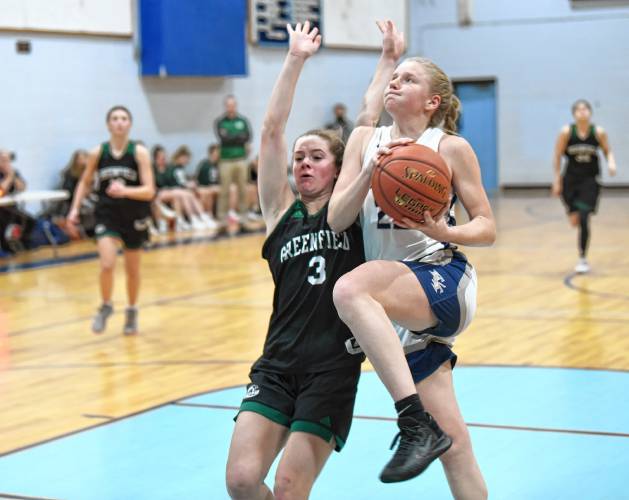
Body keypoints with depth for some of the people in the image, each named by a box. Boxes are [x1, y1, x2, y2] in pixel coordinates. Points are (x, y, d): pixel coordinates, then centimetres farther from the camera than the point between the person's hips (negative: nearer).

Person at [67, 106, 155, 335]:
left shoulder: (139, 152, -11)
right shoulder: (97, 153, -5)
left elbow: (149, 191, -16)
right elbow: (85, 183, 11)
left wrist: (125, 191, -34)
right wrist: (75, 209, 0)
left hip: (134, 217, 0)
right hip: (107, 214, 0)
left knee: (132, 269, 13)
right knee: (107, 265, -17)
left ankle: (132, 312, 36)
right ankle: (106, 307, 9)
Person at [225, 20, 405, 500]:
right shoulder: (282, 213, 10)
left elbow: (367, 120, 5)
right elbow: (272, 130, 4)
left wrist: (389, 58, 9)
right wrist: (296, 59, 3)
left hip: (334, 368, -2)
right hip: (277, 365, 2)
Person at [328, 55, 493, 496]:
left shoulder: (451, 147, 0)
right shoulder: (365, 140, 11)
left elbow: (486, 228, 0)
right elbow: (336, 220, 2)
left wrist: (444, 233, -20)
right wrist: (371, 171, -13)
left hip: (442, 280, -5)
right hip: (399, 307, 5)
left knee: (351, 290, -35)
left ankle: (417, 422, -35)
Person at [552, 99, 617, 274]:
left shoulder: (598, 132, -8)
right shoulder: (566, 132, -9)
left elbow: (608, 151, 5)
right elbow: (557, 156, -2)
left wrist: (611, 163, -16)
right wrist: (557, 180, -3)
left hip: (590, 180, -1)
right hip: (570, 180, 1)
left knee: (583, 220, -13)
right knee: (574, 221, 9)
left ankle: (583, 259, -1)